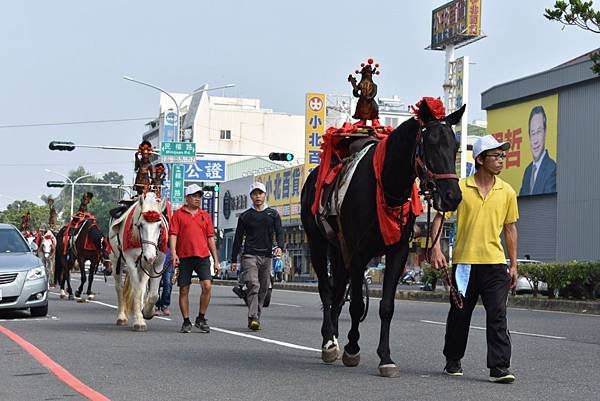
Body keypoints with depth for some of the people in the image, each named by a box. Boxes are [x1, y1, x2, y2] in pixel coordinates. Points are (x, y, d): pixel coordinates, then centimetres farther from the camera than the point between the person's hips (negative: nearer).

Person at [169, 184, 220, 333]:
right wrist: (173, 253, -17)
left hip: (202, 256, 2)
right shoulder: (178, 214, 5)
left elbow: (210, 238, 14)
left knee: (207, 286, -12)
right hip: (184, 257, -2)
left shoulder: (205, 216, 14)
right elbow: (173, 235, -2)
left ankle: (201, 319, 3)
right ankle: (186, 322, 14)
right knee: (184, 290, 3)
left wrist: (216, 260, 10)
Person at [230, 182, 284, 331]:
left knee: (263, 289, 5)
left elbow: (279, 232, 4)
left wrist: (279, 246, -18)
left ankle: (255, 319, 14)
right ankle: (253, 318, -25)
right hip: (249, 256, -3)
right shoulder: (245, 216, 9)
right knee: (253, 285, -18)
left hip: (266, 256, 3)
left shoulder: (273, 214, 12)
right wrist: (234, 260, 7)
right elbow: (238, 239, 11)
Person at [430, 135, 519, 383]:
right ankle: (453, 361, 28)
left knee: (497, 315, -7)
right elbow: (439, 217, -1)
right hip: (464, 261, -1)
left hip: (494, 263, 1)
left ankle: (499, 367, -6)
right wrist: (436, 248, -14)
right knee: (459, 314, 11)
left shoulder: (507, 192, 5)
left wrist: (513, 264, 10)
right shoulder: (460, 187, -3)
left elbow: (510, 228, 12)